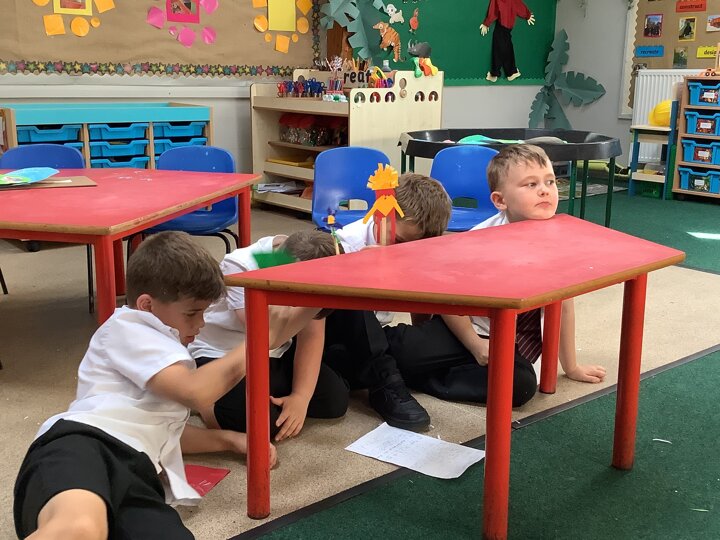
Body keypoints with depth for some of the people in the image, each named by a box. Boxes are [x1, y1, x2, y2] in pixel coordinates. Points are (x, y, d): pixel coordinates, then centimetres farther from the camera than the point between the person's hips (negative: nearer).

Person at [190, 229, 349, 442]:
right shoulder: (240, 268, -29)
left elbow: (311, 335, -9)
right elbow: (269, 336, -39)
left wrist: (301, 397, -18)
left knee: (335, 401, -11)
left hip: (276, 353, 6)